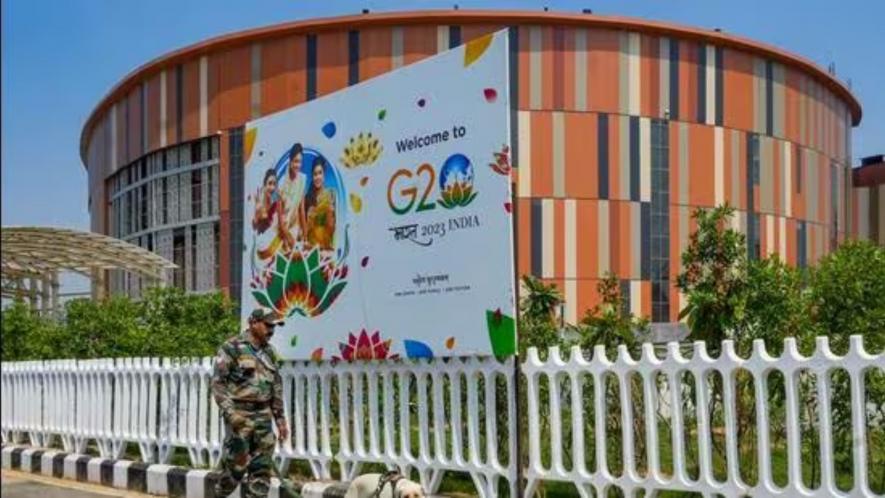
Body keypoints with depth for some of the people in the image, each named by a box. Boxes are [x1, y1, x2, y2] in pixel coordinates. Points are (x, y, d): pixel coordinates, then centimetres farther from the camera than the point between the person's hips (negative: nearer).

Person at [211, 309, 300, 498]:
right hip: (240, 414, -6)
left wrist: (280, 418, 14)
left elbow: (276, 387, 18)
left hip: (264, 415, 6)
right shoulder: (232, 348, -7)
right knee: (235, 466, -3)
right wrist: (229, 411, -19)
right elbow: (218, 382, -10)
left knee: (262, 469, 3)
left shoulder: (270, 352, 14)